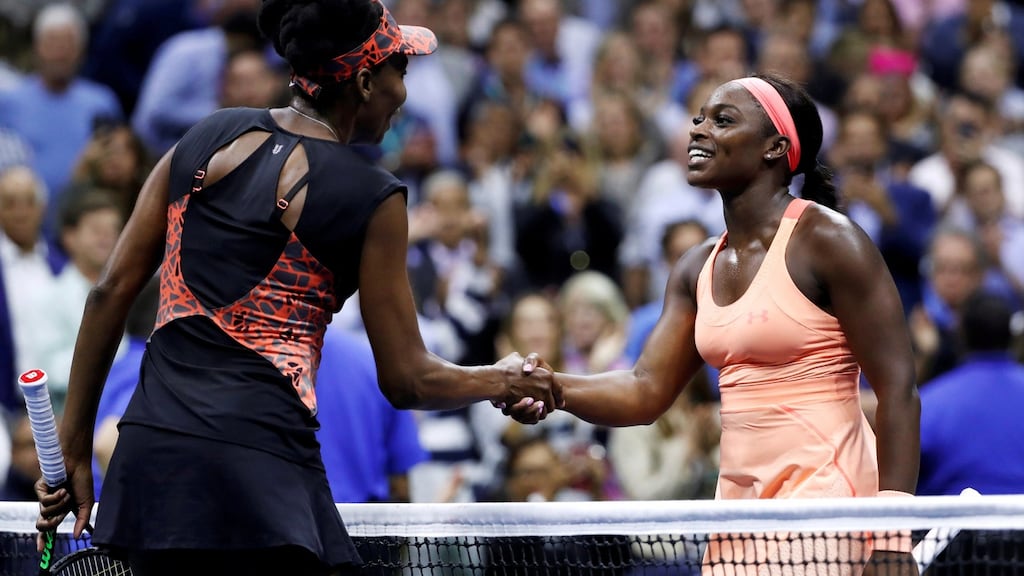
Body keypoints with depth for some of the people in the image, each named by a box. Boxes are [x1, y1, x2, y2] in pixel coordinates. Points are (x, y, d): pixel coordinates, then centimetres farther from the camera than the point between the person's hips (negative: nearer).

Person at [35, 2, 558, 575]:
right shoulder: (370, 197, -2)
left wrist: (74, 445, 15)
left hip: (148, 448, 6)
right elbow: (406, 381, 2)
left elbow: (112, 292, 10)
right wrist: (503, 381, 21)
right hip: (260, 466, -6)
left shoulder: (207, 140, 11)